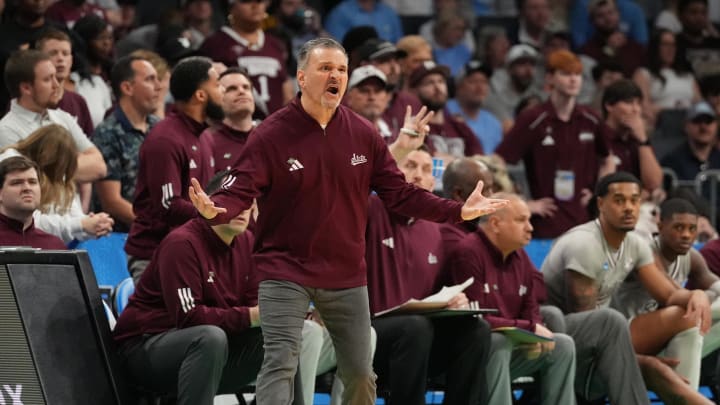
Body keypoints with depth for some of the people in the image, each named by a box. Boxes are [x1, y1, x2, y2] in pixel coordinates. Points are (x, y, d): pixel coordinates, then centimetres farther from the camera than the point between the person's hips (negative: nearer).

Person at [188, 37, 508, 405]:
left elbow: (399, 193, 5)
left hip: (347, 276, 4)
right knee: (280, 364, -14)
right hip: (284, 272, -4)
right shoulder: (272, 135, -10)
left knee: (360, 373, 12)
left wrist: (458, 211, -4)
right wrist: (214, 209, -38)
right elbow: (240, 190, -15)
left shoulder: (364, 135, 2)